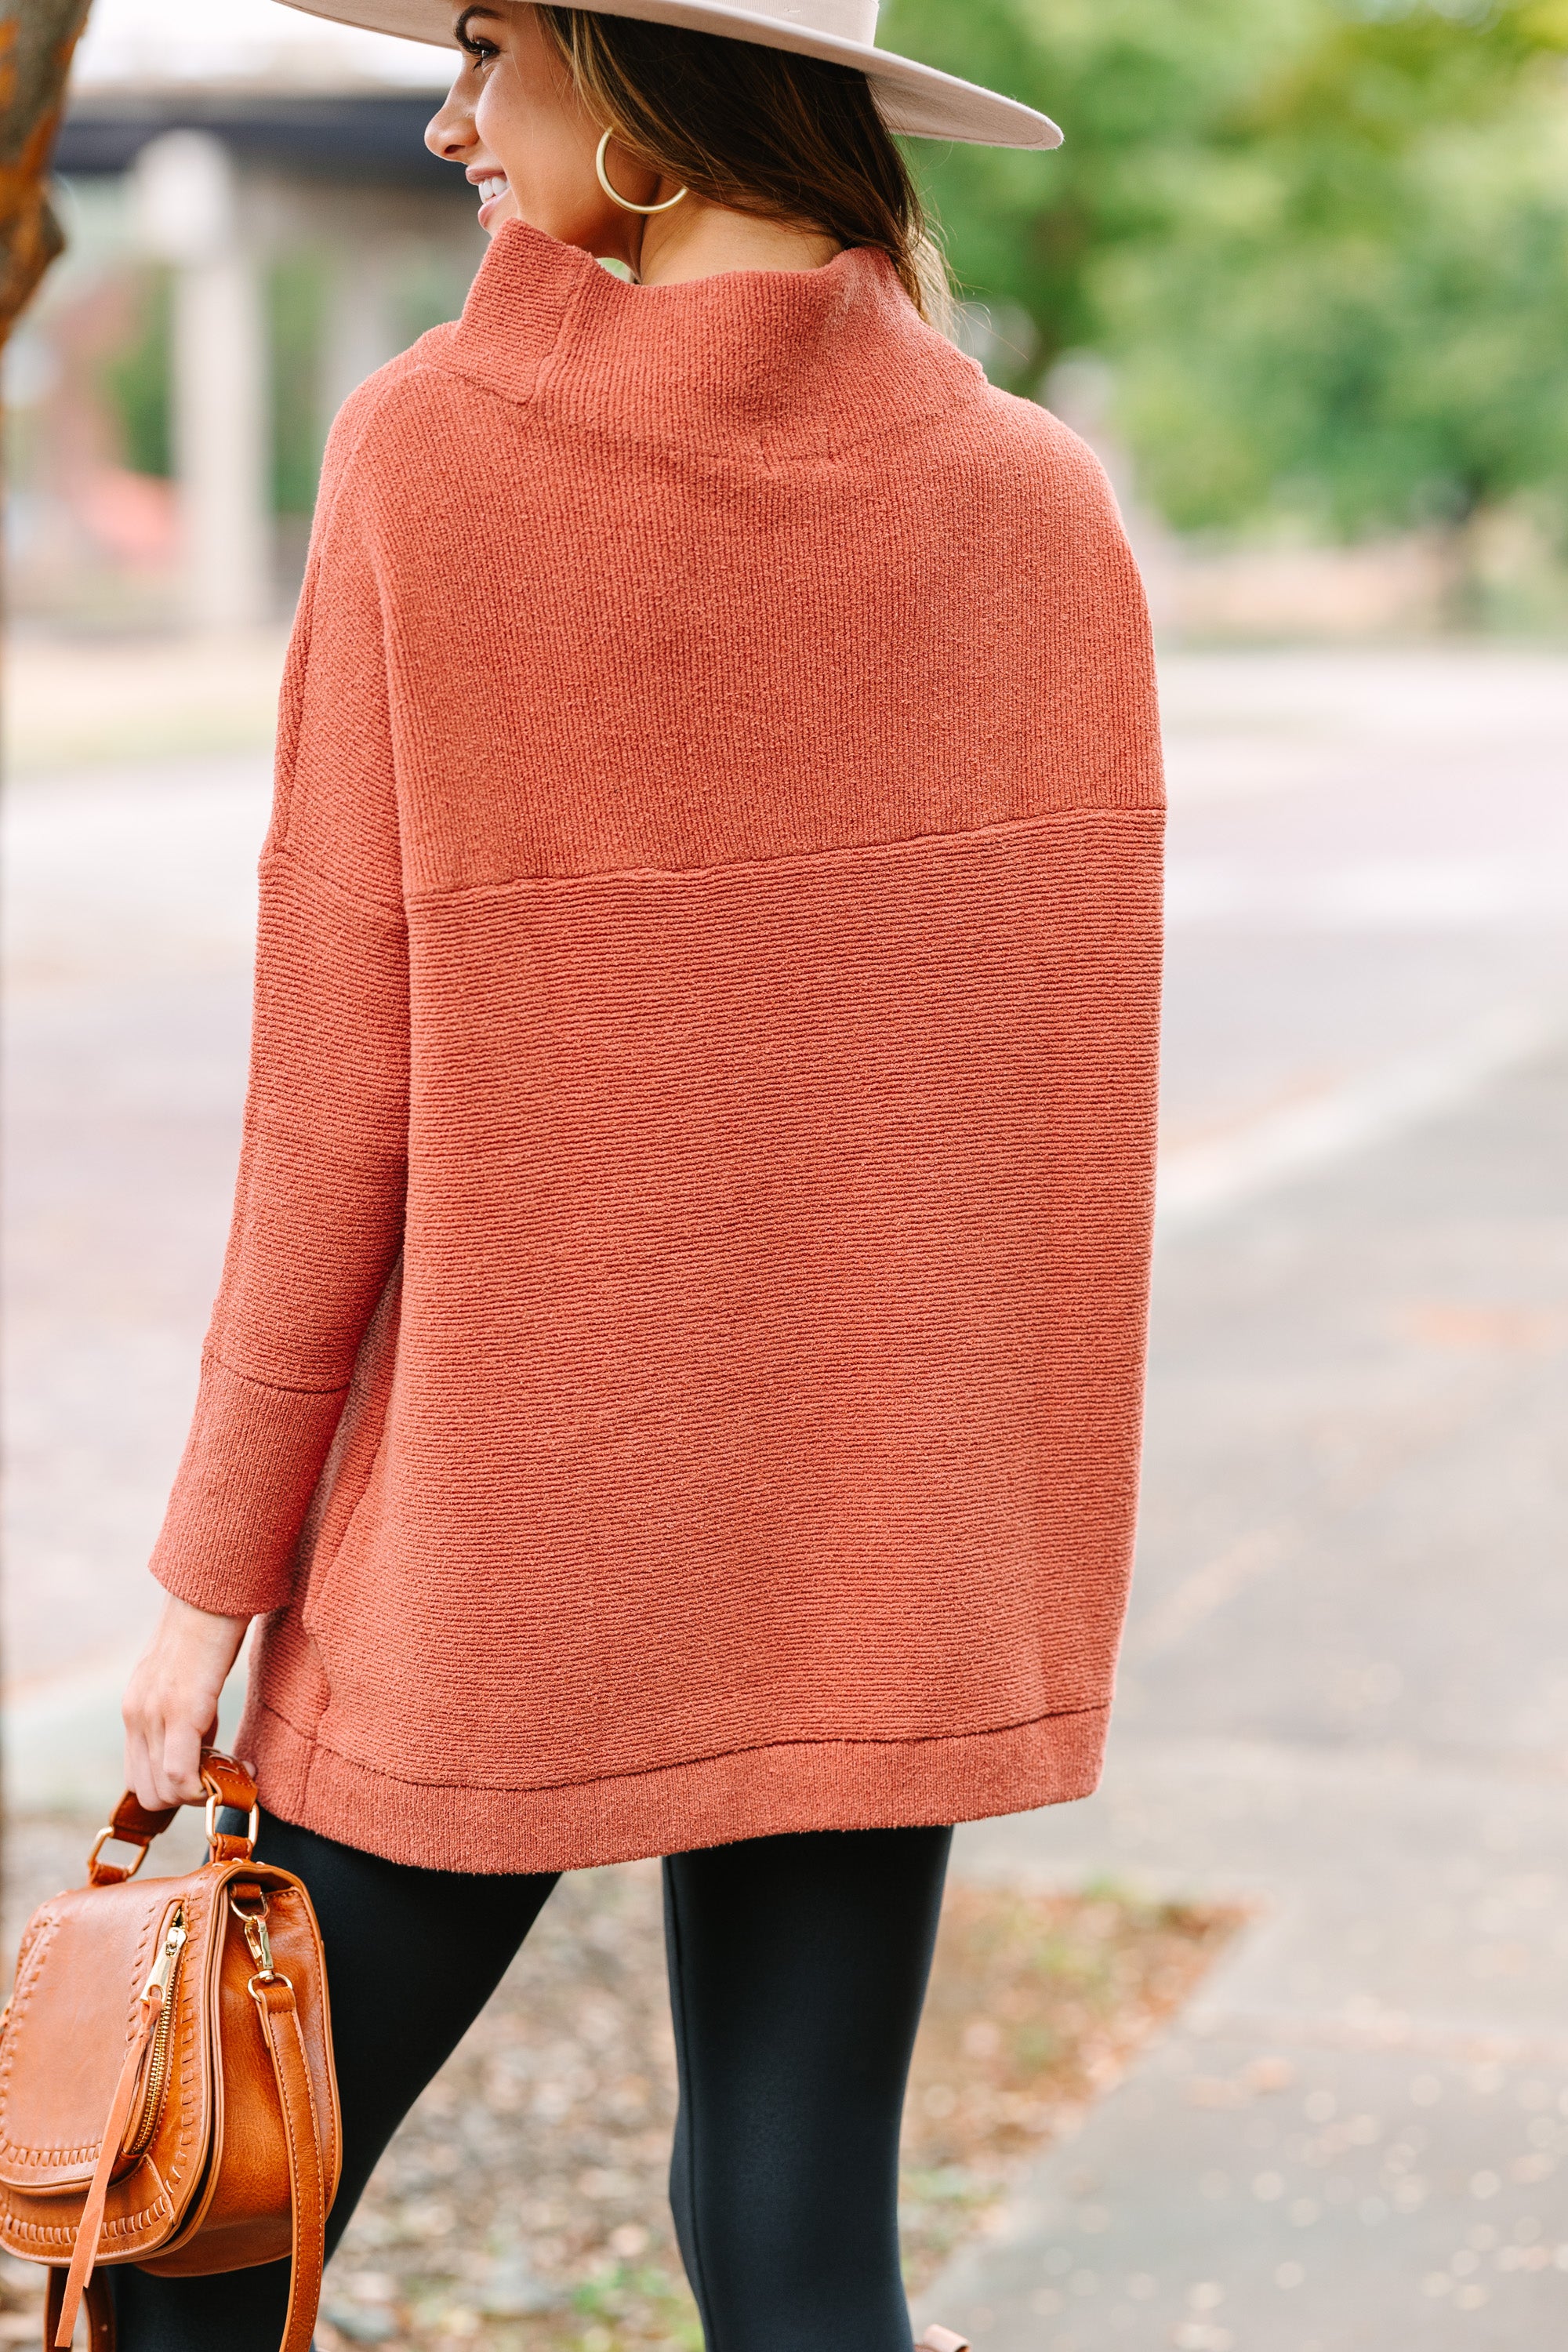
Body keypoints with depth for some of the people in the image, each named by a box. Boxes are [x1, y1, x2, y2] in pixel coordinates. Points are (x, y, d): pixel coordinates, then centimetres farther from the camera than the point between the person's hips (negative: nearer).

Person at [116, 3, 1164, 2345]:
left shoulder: (434, 453, -10)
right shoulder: (1038, 499, -2)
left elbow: (340, 1075, -8)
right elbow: (1064, 1060, 0)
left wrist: (218, 1562, -1)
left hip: (499, 1523, -3)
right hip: (876, 1536, 3)